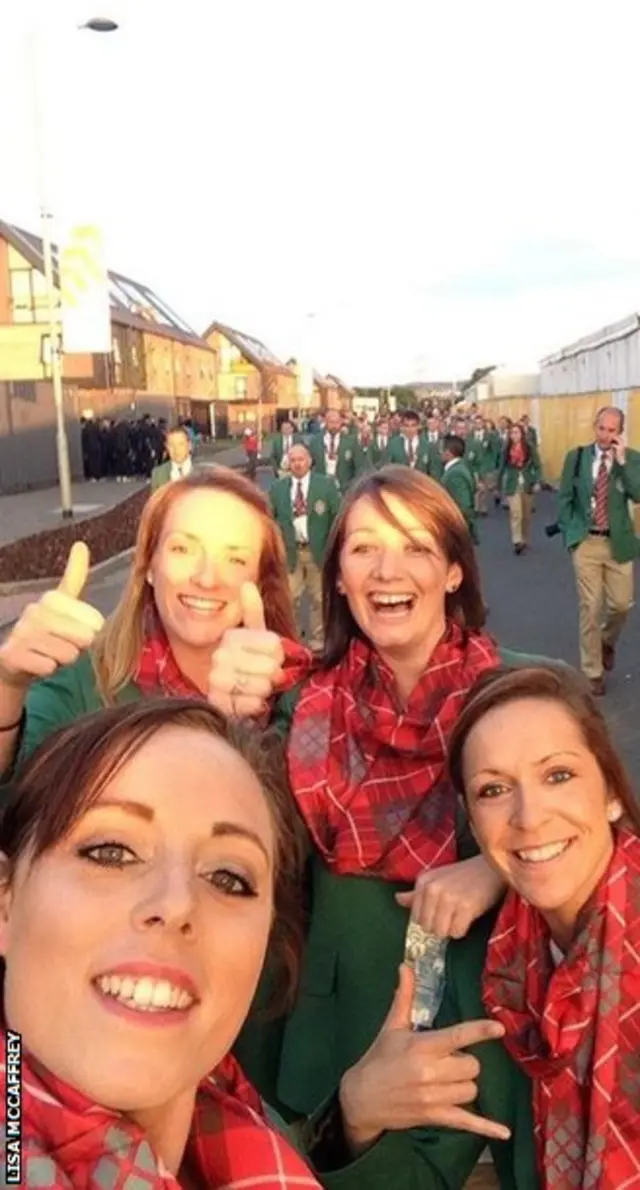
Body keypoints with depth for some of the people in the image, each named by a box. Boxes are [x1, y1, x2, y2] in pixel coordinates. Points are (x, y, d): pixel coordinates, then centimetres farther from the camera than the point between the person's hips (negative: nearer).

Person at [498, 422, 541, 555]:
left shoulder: (530, 447, -4)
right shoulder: (507, 448, 0)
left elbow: (537, 466, -3)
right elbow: (502, 467, 5)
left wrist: (537, 482, -14)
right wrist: (499, 485, 6)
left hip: (527, 484, 0)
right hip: (513, 485, 0)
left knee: (526, 514, 11)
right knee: (515, 512, -14)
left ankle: (525, 540, 25)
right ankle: (517, 541, -16)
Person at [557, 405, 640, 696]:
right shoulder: (576, 457, 0)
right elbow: (564, 498, 6)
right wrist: (568, 534, 0)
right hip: (586, 542, 0)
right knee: (590, 608, 1)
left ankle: (607, 641, 39)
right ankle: (592, 673, 13)